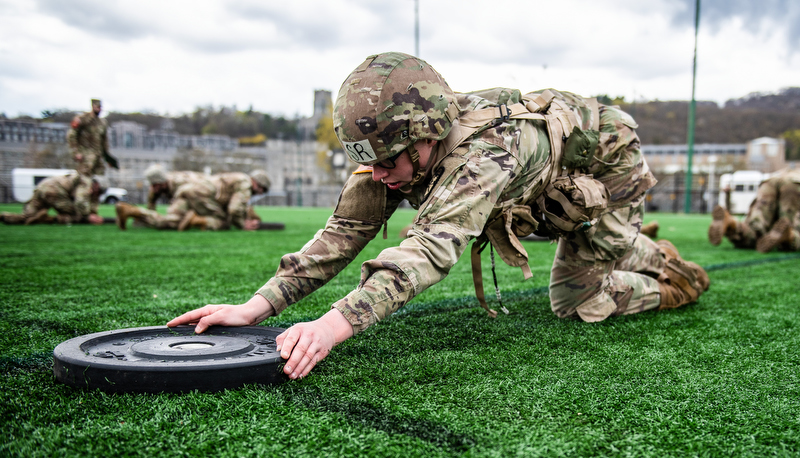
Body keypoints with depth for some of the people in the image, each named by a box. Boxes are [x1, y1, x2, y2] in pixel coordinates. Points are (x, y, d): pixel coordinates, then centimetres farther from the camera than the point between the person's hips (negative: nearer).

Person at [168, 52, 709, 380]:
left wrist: (337, 323, -74)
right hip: (560, 189, 7)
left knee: (576, 301, -3)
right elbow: (343, 233, -28)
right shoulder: (399, 150, -25)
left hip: (609, 163, -6)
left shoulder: (483, 149, -47)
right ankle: (656, 256, 53)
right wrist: (255, 307, -37)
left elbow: (435, 244, -62)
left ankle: (671, 283, 22)